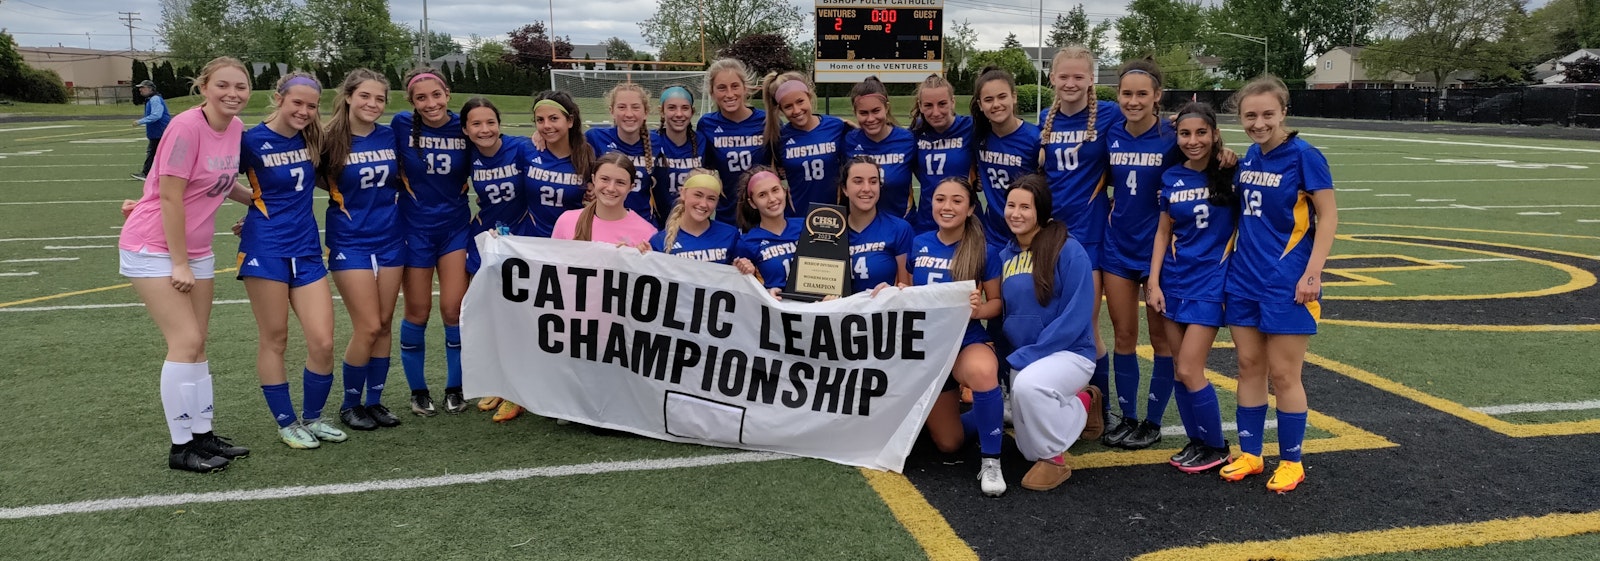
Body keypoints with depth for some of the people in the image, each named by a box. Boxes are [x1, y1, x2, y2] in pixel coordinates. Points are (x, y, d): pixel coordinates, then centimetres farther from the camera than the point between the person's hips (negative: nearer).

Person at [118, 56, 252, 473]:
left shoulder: (235, 127, -1)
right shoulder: (187, 127, -21)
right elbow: (170, 197, -20)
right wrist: (179, 264, -17)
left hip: (196, 248, 7)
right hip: (153, 248, -7)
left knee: (196, 344, 10)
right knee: (186, 341, -10)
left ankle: (202, 434, 17)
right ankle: (181, 447, -1)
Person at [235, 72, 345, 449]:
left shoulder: (312, 139, 7)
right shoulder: (253, 140, -7)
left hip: (307, 251, 4)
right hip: (266, 250, -4)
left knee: (323, 343, -1)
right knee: (274, 340, 4)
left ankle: (313, 418, 19)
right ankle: (286, 423, 19)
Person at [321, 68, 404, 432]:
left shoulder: (392, 137, 1)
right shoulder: (331, 140, -10)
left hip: (389, 239, 4)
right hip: (350, 243, -4)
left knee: (384, 325, 7)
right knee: (367, 327, -6)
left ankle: (374, 401, 20)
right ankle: (350, 404, 13)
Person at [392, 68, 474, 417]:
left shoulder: (464, 127, -6)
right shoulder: (402, 125, -10)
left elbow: (477, 172, 7)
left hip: (455, 227, 1)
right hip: (414, 227, -1)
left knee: (454, 309, -1)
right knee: (417, 312, 7)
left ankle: (455, 388, 18)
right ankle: (418, 391, 23)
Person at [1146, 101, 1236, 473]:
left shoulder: (1231, 174, -7)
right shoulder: (1171, 178, 4)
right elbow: (1163, 231, 9)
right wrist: (1154, 283, 4)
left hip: (1211, 281, -4)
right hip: (1175, 281, 4)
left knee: (1189, 370, -7)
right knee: (1180, 370, 7)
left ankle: (1216, 447, 11)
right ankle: (1196, 441, 22)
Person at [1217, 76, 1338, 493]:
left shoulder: (1303, 156, -11)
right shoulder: (1250, 157, 8)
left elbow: (1328, 217, -11)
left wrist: (1312, 274, -16)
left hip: (1286, 282, -6)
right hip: (1245, 278, 6)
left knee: (1283, 374, 1)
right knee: (1249, 366, 10)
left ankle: (1291, 462, 16)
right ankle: (1249, 453, 21)